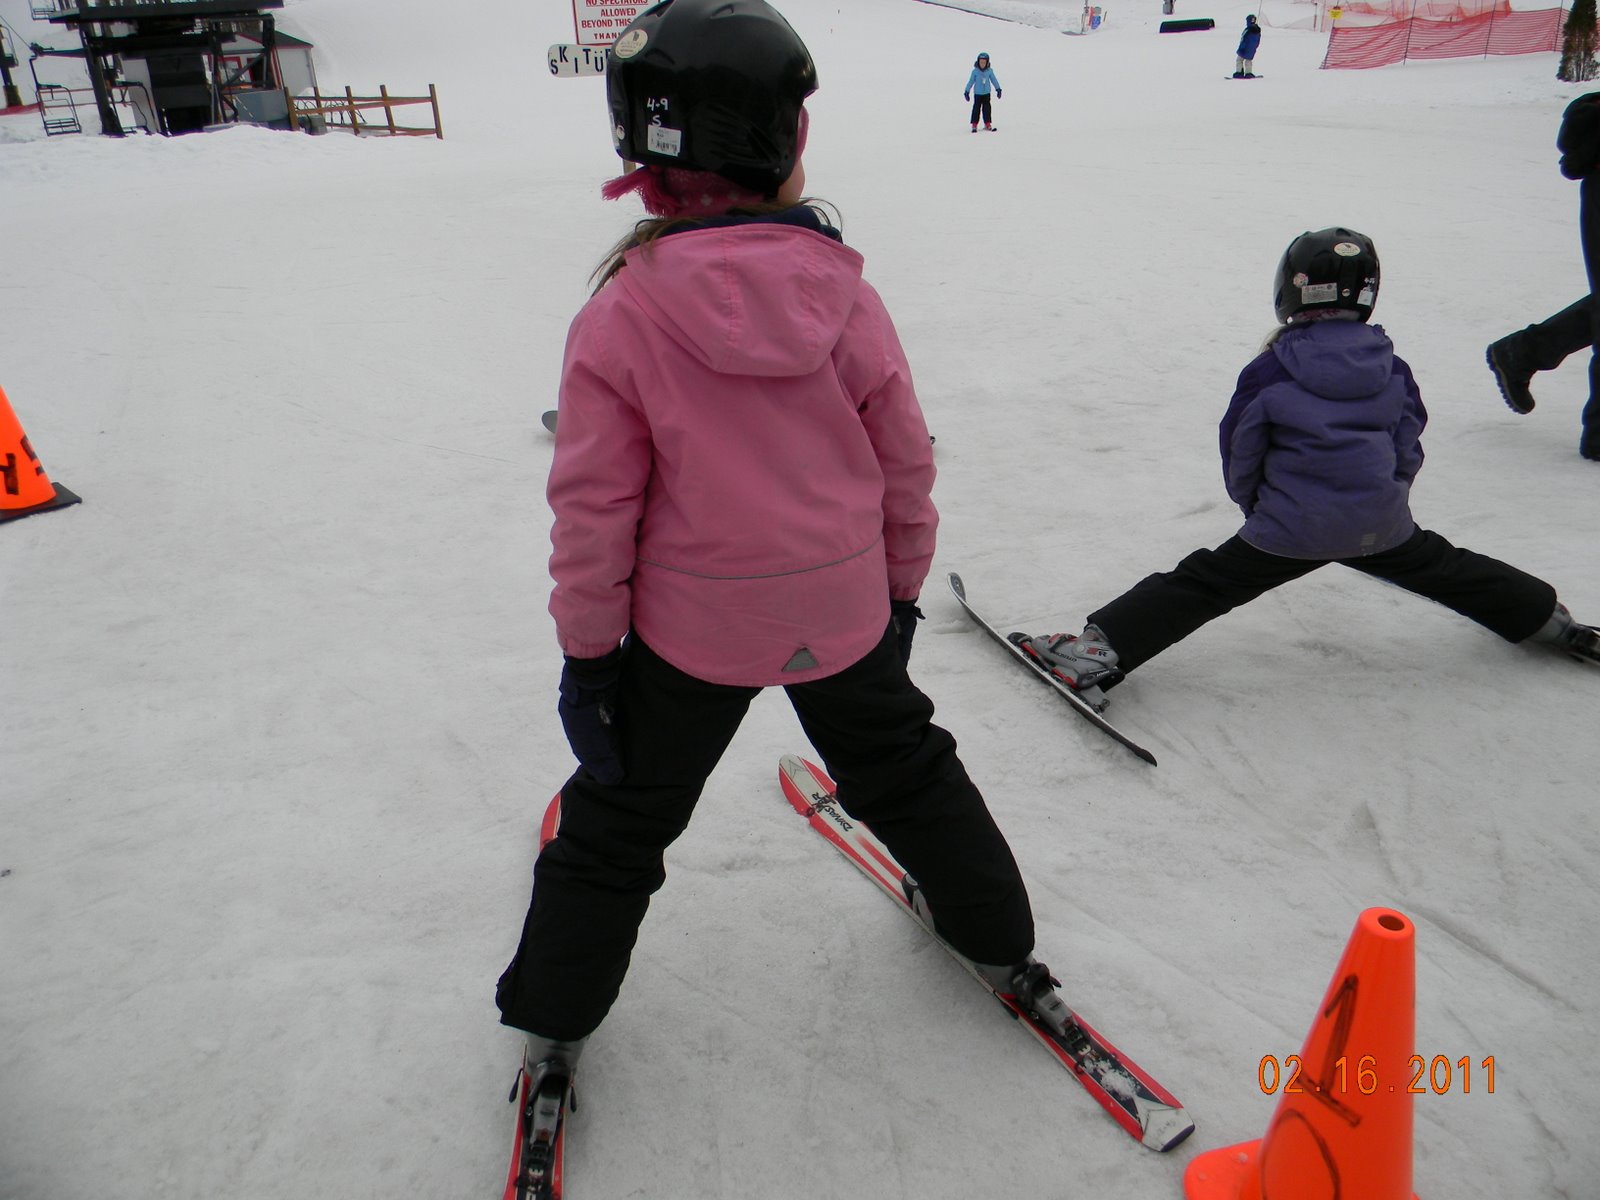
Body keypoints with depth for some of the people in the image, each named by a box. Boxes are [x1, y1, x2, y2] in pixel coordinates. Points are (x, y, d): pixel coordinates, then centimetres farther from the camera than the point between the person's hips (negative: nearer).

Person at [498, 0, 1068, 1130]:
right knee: (905, 772, 26)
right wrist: (901, 591, 14)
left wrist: (587, 651, -1)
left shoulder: (621, 317, -17)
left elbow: (595, 507, -13)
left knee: (619, 822, 18)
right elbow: (906, 464, -1)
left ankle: (554, 1026, 33)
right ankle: (1003, 946, 44)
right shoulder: (846, 295, -10)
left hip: (688, 632, -2)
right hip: (845, 615, 2)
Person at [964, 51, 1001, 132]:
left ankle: (987, 124, 13)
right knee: (976, 108, -2)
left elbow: (994, 80, 6)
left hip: (986, 93, 2)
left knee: (987, 108, 5)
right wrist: (967, 91, -1)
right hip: (977, 93, -2)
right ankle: (974, 125, 3)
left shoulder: (989, 71, -4)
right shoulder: (975, 71, -9)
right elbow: (971, 81, -2)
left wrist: (998, 89, 10)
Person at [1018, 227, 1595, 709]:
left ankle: (1100, 653, -12)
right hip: (1381, 527, 4)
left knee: (1200, 584, -2)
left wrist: (1253, 505, 18)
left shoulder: (1270, 372, -8)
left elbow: (1239, 454, -1)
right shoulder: (1392, 369, 3)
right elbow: (1408, 451, 11)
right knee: (1444, 566, 27)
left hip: (1288, 530, -4)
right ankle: (1545, 618, 48)